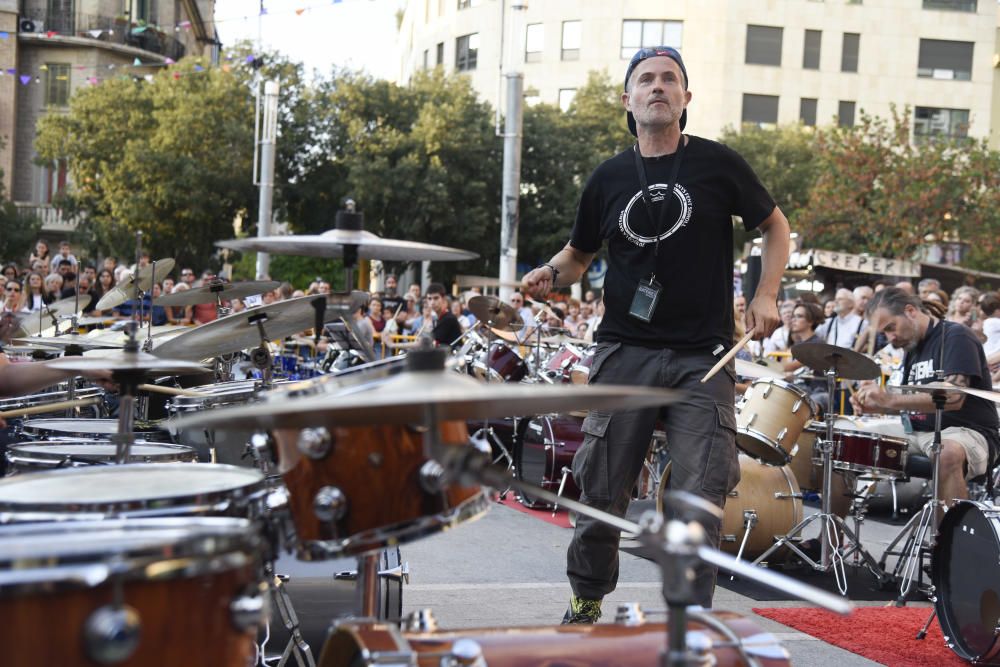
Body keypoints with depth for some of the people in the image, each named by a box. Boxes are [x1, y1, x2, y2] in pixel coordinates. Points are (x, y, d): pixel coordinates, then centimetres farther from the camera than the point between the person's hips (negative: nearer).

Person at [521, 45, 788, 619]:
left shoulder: (718, 164, 0)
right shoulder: (610, 178, 7)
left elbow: (775, 226, 11)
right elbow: (580, 253, 19)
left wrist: (766, 295, -2)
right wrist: (550, 275, -2)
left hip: (701, 357, -2)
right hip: (626, 351, 2)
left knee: (700, 497, -5)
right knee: (602, 488, 6)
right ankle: (588, 600, 27)